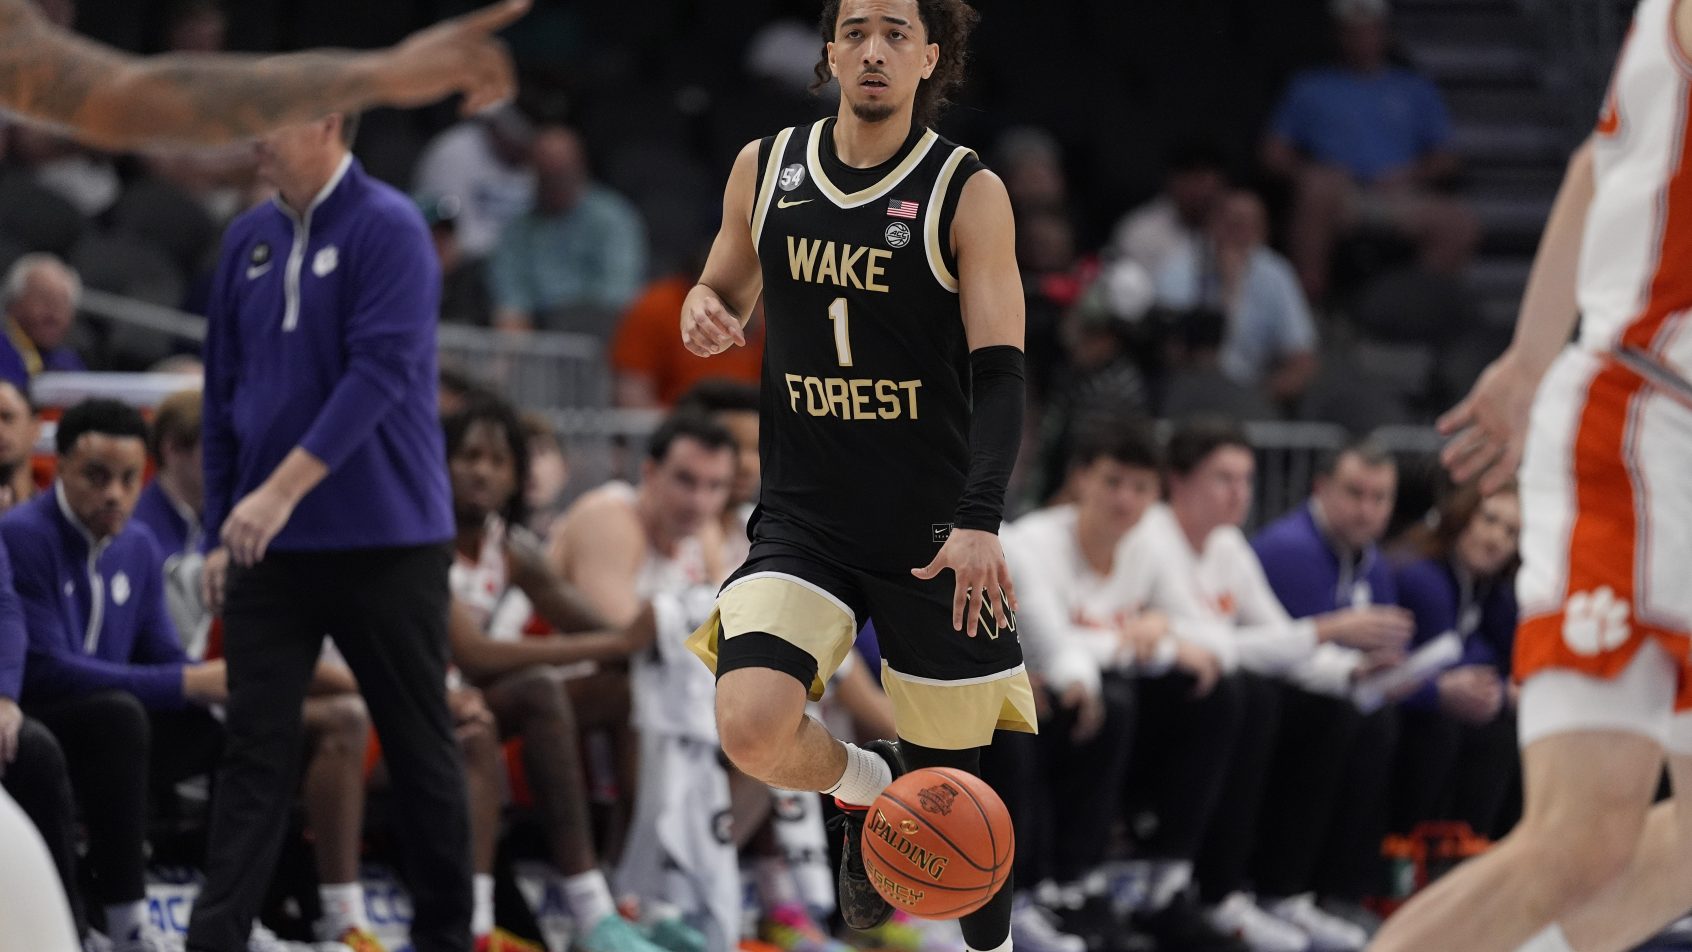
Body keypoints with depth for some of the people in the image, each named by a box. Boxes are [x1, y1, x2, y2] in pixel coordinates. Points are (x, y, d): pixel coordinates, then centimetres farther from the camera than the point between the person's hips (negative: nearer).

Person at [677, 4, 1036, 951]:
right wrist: (705, 311, -6)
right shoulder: (764, 169, 4)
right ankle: (868, 786, 12)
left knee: (956, 771, 4)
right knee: (753, 727, -21)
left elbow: (999, 370, -11)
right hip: (804, 517, 2)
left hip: (933, 529, -2)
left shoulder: (968, 191, -7)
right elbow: (726, 290, 20)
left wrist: (980, 519, -26)